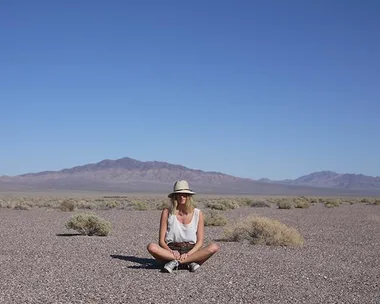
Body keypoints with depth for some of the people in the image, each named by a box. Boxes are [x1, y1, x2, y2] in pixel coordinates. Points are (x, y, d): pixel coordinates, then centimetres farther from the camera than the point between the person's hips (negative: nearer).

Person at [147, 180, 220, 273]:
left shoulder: (198, 213, 5)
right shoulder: (167, 212, 3)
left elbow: (200, 241, 2)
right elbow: (161, 241, 1)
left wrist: (188, 254, -18)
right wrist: (171, 251, -20)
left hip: (192, 252, 1)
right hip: (171, 251, -1)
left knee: (214, 247, -28)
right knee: (151, 247, -30)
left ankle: (175, 263, -31)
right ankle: (190, 262, -30)